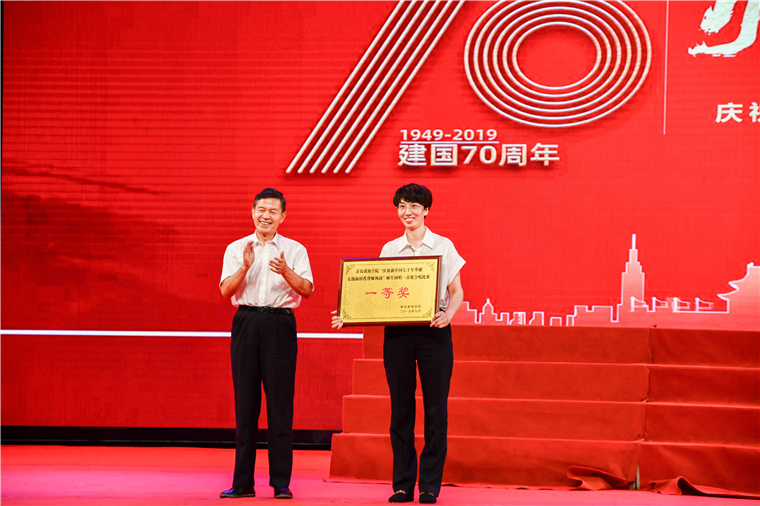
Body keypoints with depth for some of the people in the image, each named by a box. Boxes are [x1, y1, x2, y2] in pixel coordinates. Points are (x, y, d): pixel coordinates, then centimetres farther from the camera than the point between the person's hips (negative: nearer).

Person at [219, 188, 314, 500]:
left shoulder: (294, 250, 7)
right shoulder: (236, 249, 10)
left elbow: (307, 290, -5)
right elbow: (226, 290, -1)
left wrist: (287, 272, -23)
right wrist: (245, 267, -17)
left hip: (280, 325, -1)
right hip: (246, 322, 1)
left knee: (280, 404, -3)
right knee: (245, 402, 3)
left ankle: (281, 483, 2)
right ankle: (243, 482, 8)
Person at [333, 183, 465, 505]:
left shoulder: (443, 246, 4)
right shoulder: (389, 250, 11)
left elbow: (456, 292, 4)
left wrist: (447, 315, -17)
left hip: (433, 333, -2)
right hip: (396, 332, 2)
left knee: (435, 407, -1)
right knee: (400, 407, 3)